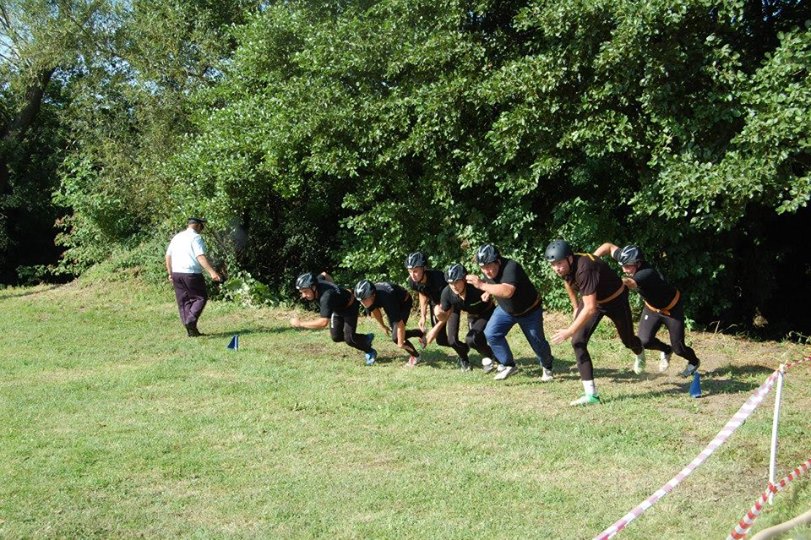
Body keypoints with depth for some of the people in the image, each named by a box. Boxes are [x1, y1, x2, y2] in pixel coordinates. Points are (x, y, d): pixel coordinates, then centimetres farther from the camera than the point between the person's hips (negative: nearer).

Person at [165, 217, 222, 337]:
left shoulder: (176, 237, 16)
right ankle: (191, 320, -15)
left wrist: (170, 273, 25)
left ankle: (191, 330, 9)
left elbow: (168, 256, 18)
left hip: (176, 273, 7)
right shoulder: (196, 237, -7)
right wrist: (212, 272, -26)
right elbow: (200, 257, -19)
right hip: (191, 273, -7)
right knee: (201, 297, 4)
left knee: (183, 301, 9)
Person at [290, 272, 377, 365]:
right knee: (336, 337, 2)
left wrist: (300, 323, -48)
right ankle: (366, 338, 22)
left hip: (349, 306, -8)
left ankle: (370, 352, 12)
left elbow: (323, 322, -53)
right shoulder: (316, 283, -22)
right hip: (337, 308, 8)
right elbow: (324, 274, 3)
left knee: (349, 339, -16)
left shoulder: (326, 296, -46)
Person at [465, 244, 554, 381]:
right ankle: (509, 365, 1)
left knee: (537, 342, 7)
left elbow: (507, 291, -56)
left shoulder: (510, 267, -38)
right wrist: (488, 292, -7)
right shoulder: (488, 273, -13)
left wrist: (482, 285, -56)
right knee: (491, 333, -14)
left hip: (529, 311, -6)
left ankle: (547, 367, 37)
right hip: (505, 309, 6)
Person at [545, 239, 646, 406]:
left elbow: (591, 308, -43)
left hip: (615, 299, -6)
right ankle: (591, 395, -11)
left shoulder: (584, 269, -42)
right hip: (591, 299, 6)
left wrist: (570, 331, -39)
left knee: (628, 340, 17)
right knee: (578, 341, -12)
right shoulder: (565, 267, -17)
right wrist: (576, 308, 16)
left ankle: (640, 354, 58)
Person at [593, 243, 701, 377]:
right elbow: (608, 246, -14)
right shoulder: (630, 261, -23)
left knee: (678, 348, 4)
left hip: (672, 308, -6)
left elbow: (628, 282, -62)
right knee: (643, 340, -11)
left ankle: (694, 362, 40)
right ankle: (665, 350, 23)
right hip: (652, 307, 6)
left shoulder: (647, 273, -43)